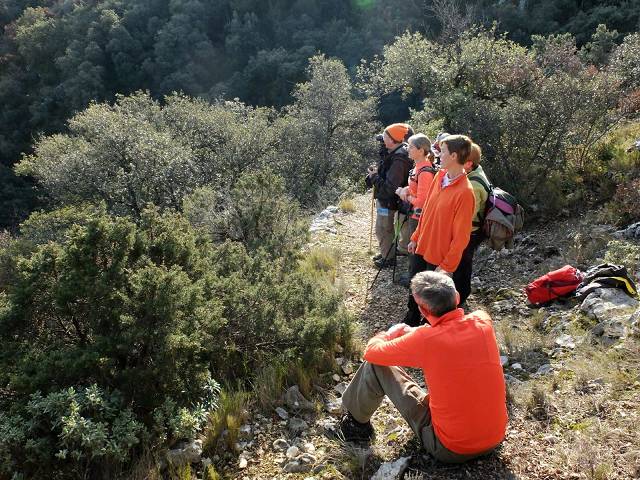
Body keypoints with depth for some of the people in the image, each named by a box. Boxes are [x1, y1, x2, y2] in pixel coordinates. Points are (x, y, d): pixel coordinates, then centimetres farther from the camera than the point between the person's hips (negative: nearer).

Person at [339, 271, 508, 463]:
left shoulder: (424, 340, -24)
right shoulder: (482, 321, -11)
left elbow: (372, 352, -8)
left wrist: (394, 332, 11)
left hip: (451, 451, -5)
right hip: (495, 439, 5)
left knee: (376, 365, 1)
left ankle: (357, 420, 27)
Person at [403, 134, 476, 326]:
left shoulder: (464, 192, -25)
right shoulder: (439, 176, -2)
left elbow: (461, 236, -20)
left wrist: (446, 266, -16)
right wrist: (415, 237, 13)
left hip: (438, 257, -7)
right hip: (421, 248, 7)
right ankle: (410, 323, 45)